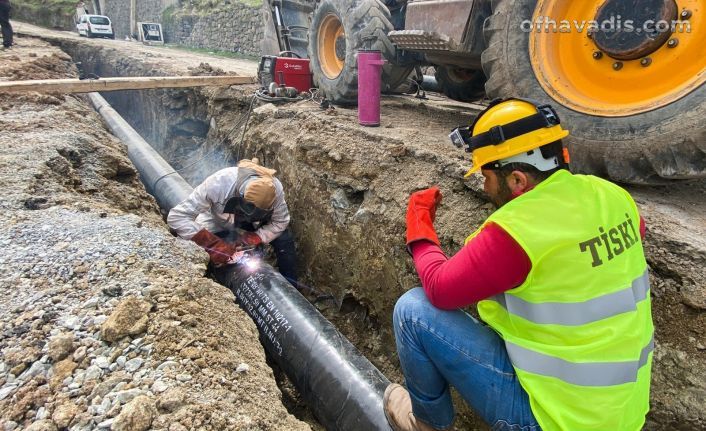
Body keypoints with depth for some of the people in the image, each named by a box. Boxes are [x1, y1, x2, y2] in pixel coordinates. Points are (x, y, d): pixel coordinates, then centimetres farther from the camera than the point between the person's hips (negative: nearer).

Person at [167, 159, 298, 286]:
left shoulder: (275, 188, -35)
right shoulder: (217, 184, -43)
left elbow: (280, 222, -20)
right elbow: (176, 217, -40)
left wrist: (250, 240, -35)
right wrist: (212, 244, -48)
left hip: (254, 224, 1)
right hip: (218, 224, -1)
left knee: (284, 238, -17)